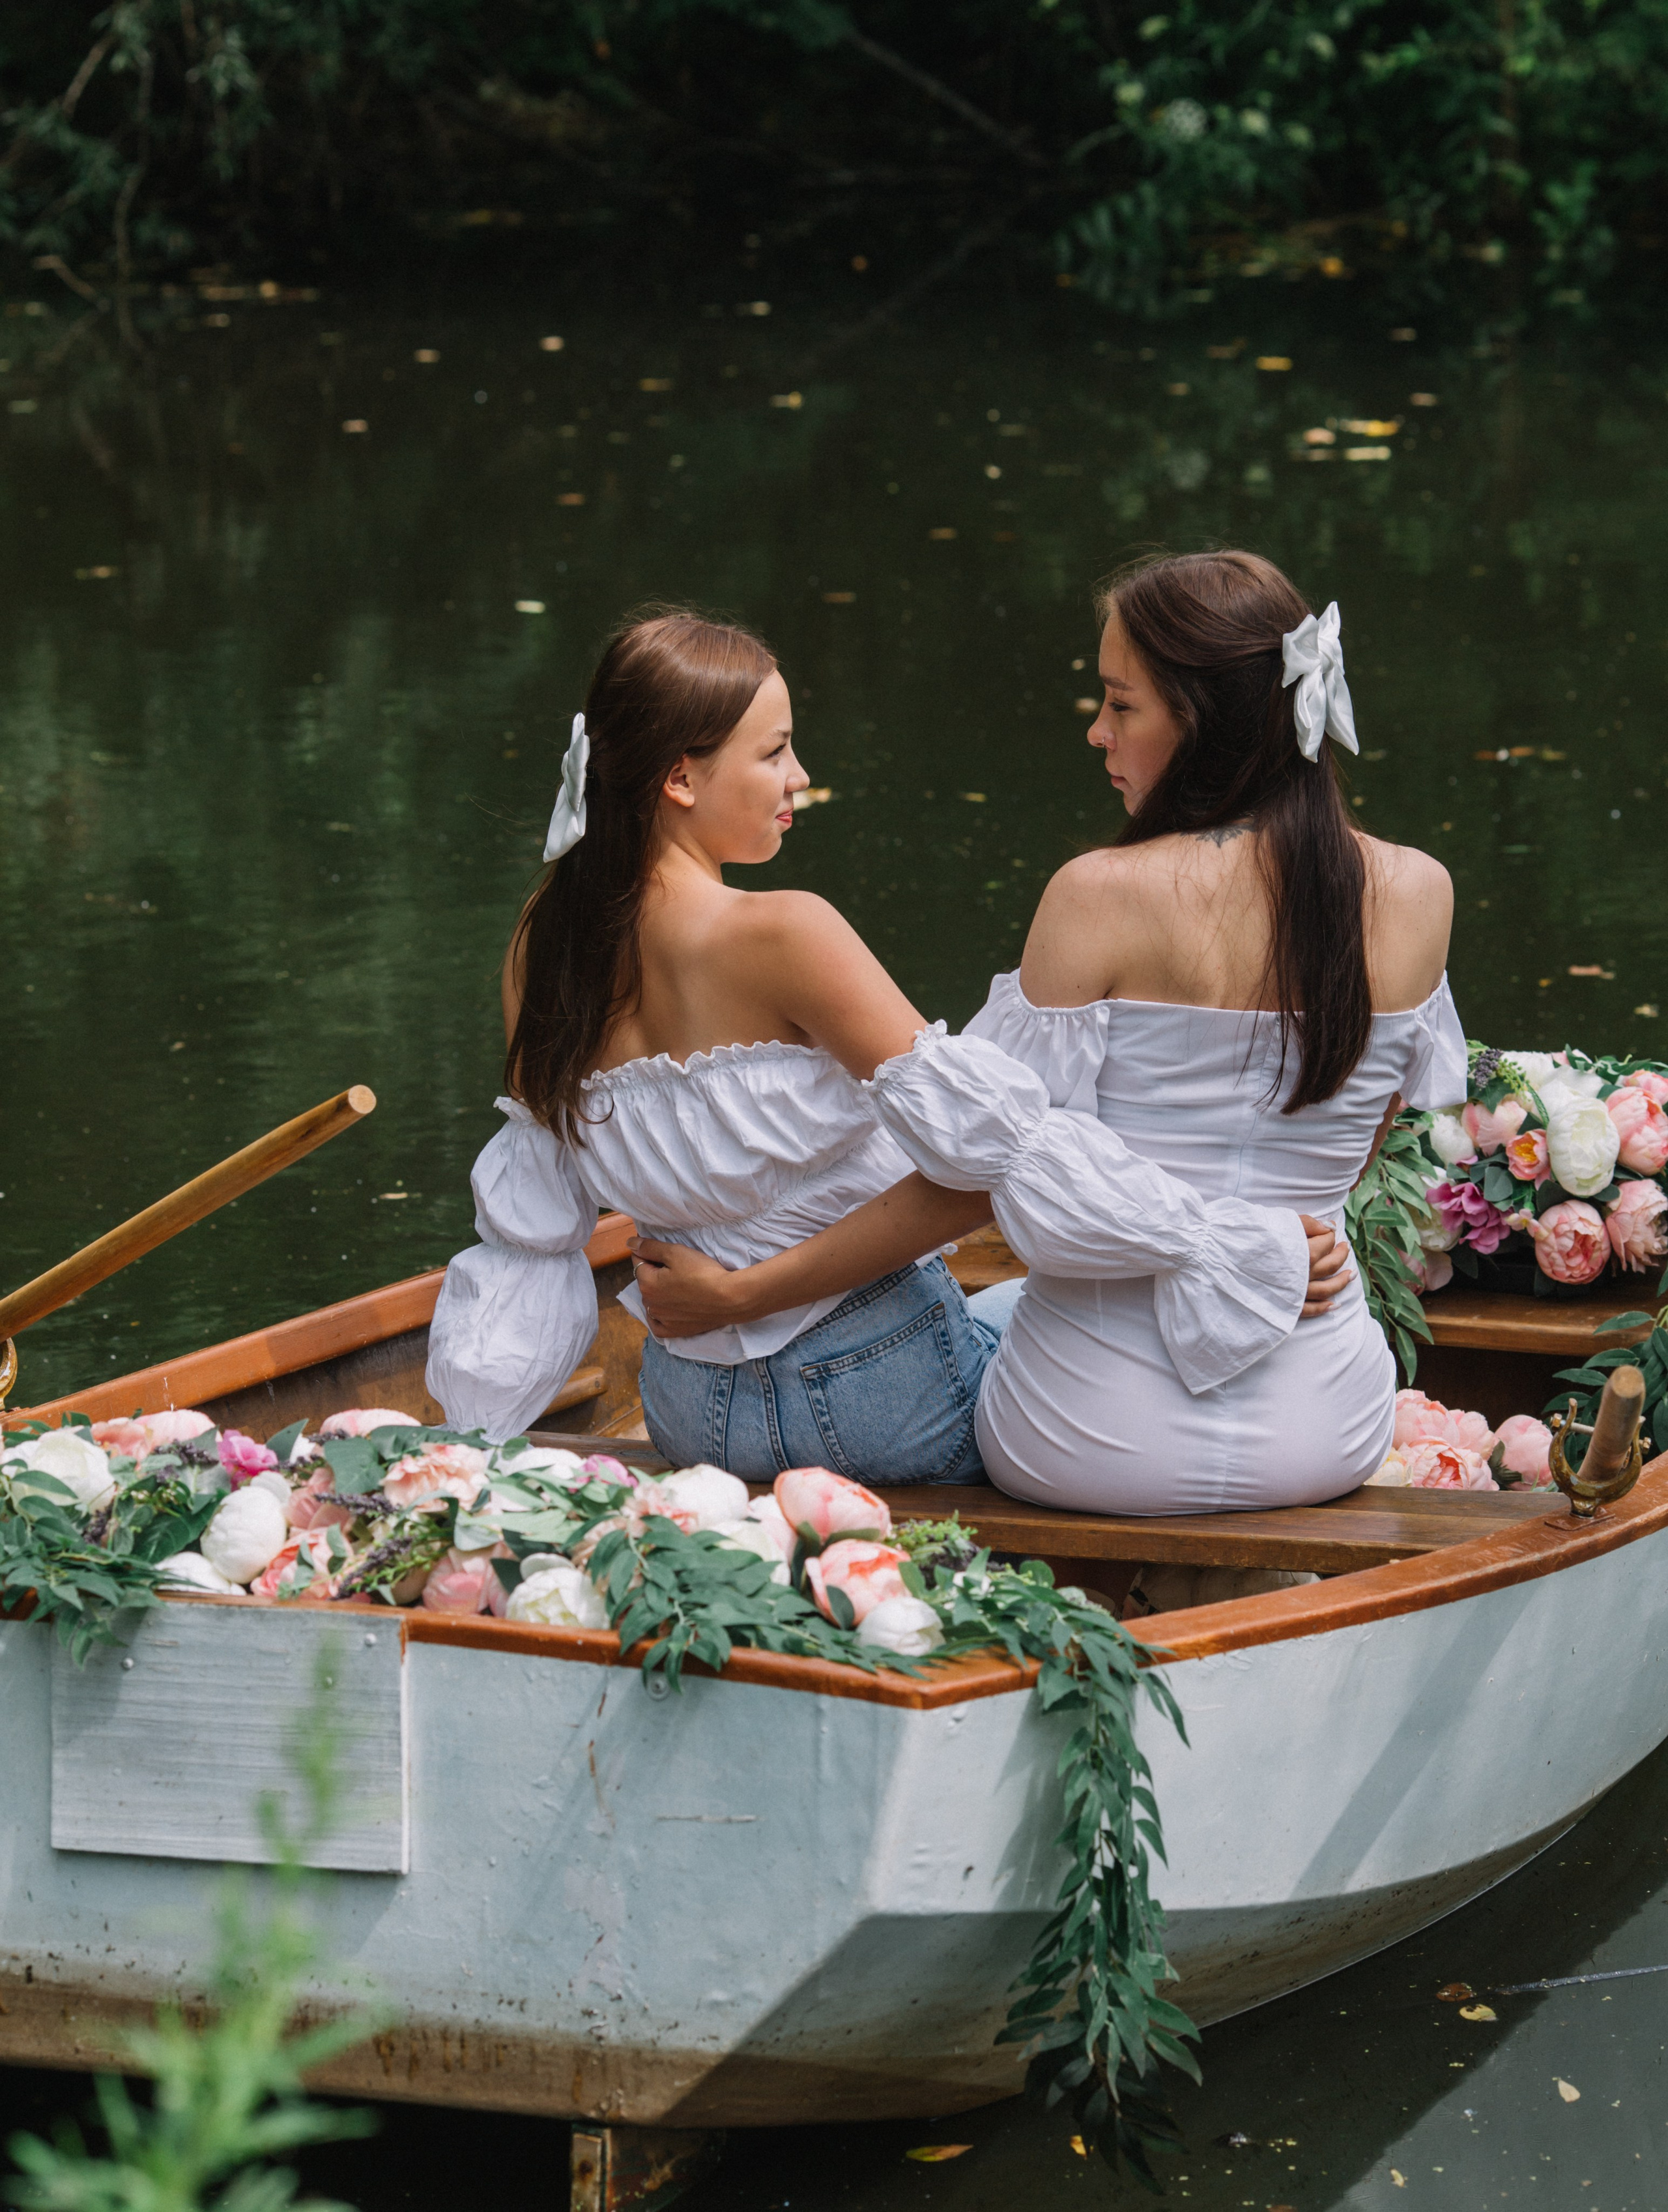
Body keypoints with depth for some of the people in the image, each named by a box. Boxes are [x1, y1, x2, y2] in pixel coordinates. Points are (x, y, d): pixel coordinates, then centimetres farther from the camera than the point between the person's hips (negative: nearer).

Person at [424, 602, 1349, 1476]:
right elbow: (984, 1146, -26)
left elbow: (529, 1219, 5)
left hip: (691, 1415, 7)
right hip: (871, 1403, -7)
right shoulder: (779, 935, -24)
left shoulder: (544, 946, -3)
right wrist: (1240, 1242, -25)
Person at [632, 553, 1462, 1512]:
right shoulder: (1418, 895, -5)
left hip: (1104, 1444, -4)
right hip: (1326, 1435, 4)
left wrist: (738, 1293, -7)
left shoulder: (1104, 898, -18)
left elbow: (991, 1172, -14)